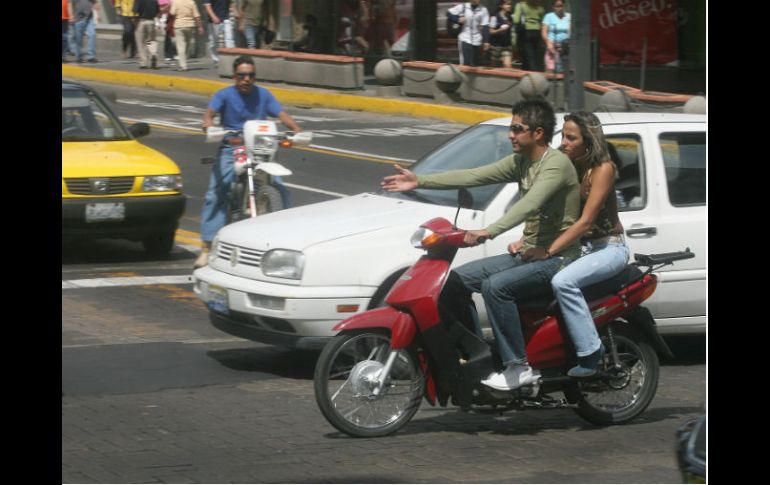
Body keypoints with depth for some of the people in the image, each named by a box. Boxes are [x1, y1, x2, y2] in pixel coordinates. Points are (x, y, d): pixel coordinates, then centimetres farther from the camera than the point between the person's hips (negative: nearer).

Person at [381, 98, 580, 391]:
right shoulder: (521, 162, 10)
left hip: (556, 258, -10)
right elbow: (473, 177, 6)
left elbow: (529, 204, -34)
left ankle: (519, 367, -24)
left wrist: (489, 232, -46)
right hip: (528, 252, 10)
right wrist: (419, 181, 0)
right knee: (460, 278, 4)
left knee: (495, 286, -30)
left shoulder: (556, 163, -18)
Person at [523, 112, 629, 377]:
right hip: (582, 245, 8)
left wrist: (548, 250, -29)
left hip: (609, 247, -8)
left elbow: (586, 221, -23)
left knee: (563, 282, -32)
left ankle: (590, 353, -27)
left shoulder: (602, 169, -16)